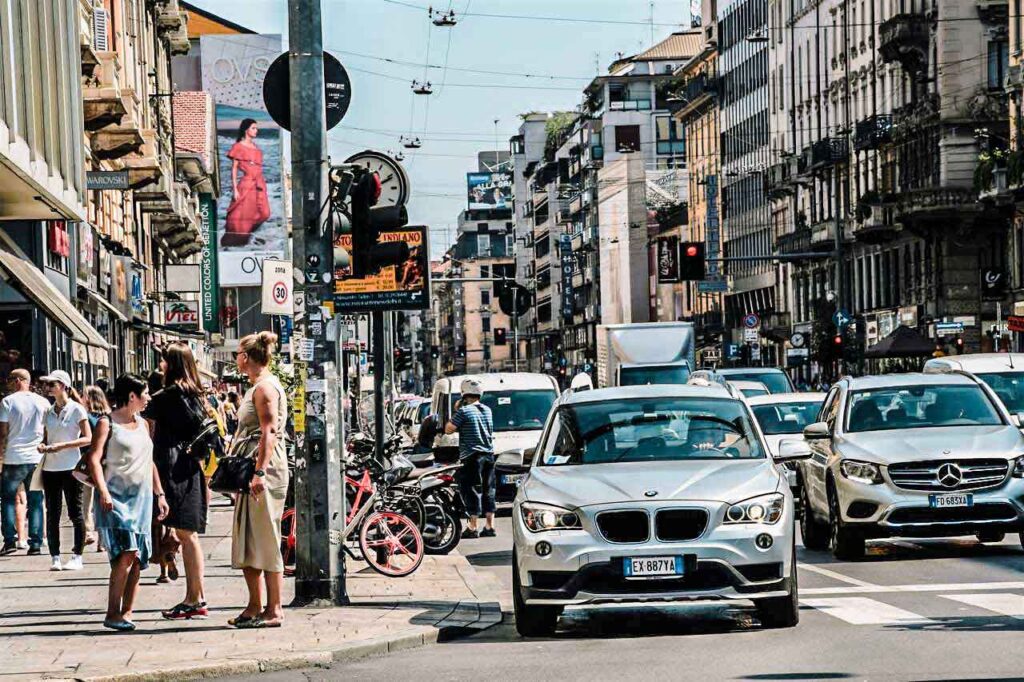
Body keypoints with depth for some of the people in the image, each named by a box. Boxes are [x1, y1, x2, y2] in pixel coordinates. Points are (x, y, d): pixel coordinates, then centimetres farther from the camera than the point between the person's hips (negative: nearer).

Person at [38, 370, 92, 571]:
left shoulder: (77, 410, -4)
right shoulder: (49, 412, 12)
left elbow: (88, 438, -7)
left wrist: (63, 445, -17)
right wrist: (43, 446, -4)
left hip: (70, 466, -6)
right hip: (50, 467, 6)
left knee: (75, 512, -1)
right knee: (52, 513, 4)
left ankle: (77, 557, 3)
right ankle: (55, 557, 9)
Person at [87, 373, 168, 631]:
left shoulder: (143, 424, 17)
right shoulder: (107, 423, -3)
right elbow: (94, 458, -12)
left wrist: (159, 494, 20)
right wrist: (103, 491, -23)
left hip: (141, 496, 7)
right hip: (116, 496, -7)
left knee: (138, 559, 1)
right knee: (127, 552, -18)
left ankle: (126, 613, 7)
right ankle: (112, 614, -13)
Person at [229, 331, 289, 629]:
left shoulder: (265, 387, -11)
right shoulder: (259, 386, 20)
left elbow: (269, 433, -20)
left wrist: (260, 472, -26)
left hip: (265, 471, -10)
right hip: (252, 472, 10)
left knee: (265, 541, -7)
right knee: (247, 541, 12)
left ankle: (274, 610, -4)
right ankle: (255, 607, 17)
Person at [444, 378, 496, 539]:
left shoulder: (464, 411, -12)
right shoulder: (487, 410, 10)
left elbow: (448, 429, -9)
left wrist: (455, 412, 2)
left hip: (472, 457, -6)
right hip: (488, 455, 6)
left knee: (471, 491, -3)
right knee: (488, 491, 11)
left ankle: (473, 528, -4)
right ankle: (490, 526, 12)